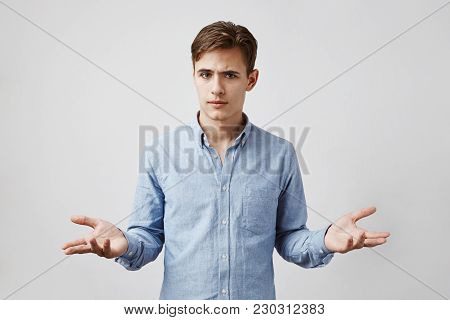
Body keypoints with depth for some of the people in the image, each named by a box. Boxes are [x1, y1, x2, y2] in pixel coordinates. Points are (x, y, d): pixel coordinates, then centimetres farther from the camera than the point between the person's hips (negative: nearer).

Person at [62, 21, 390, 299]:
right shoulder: (163, 152, -8)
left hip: (257, 304, 1)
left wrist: (324, 241, -20)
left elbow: (288, 238, -1)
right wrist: (124, 244, -23)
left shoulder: (280, 154, -7)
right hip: (181, 304, 0)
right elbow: (150, 236, -3)